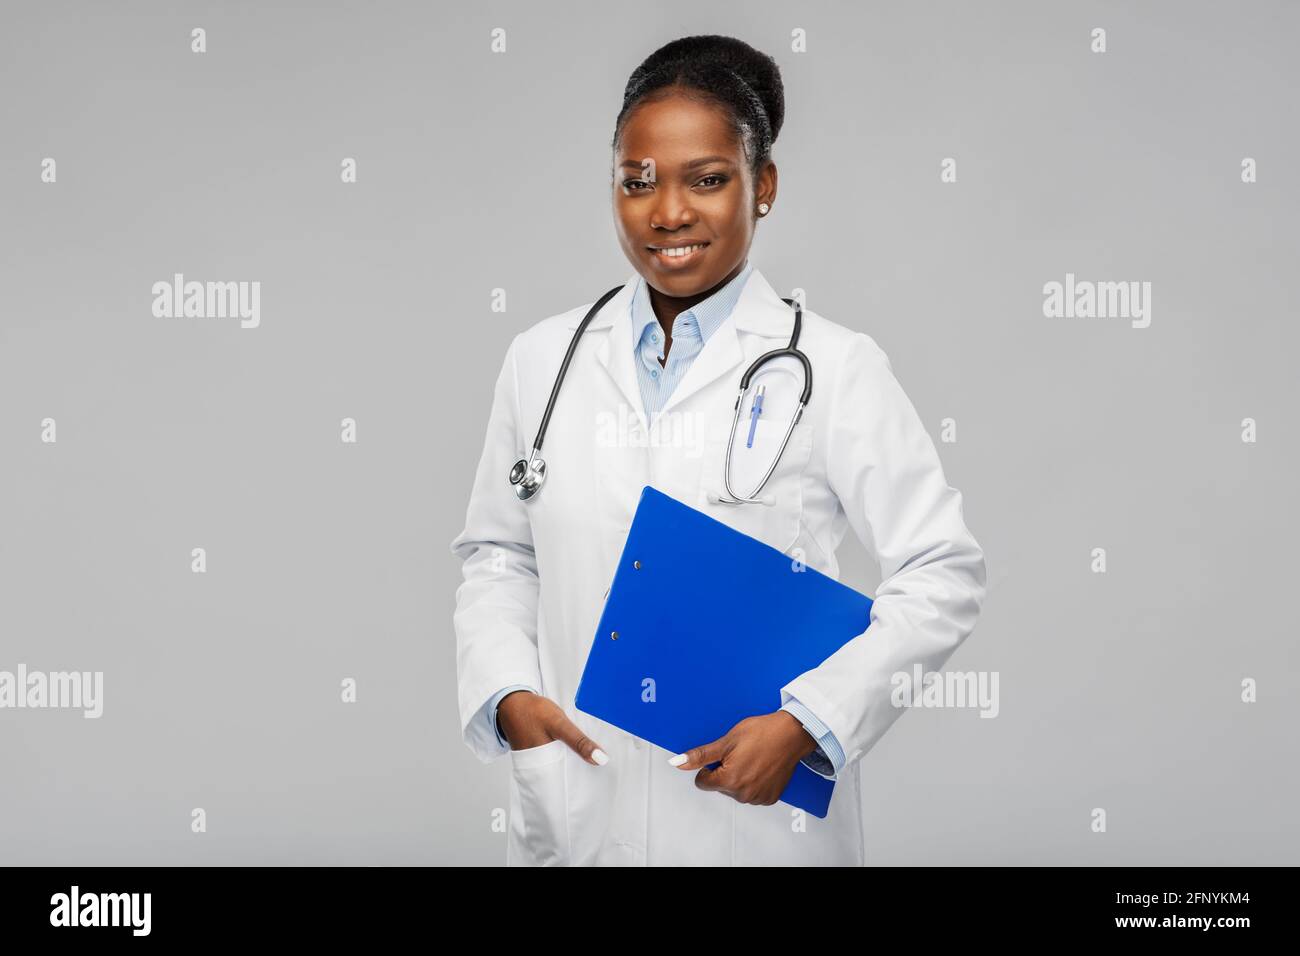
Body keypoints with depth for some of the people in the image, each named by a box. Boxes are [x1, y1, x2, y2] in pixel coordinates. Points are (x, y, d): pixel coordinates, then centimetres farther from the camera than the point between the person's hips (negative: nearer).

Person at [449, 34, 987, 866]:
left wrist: (806, 724, -15)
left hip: (759, 820, -3)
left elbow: (943, 574, -6)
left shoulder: (834, 369, -6)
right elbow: (497, 556, 12)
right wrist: (505, 692, -5)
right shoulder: (542, 359, 5)